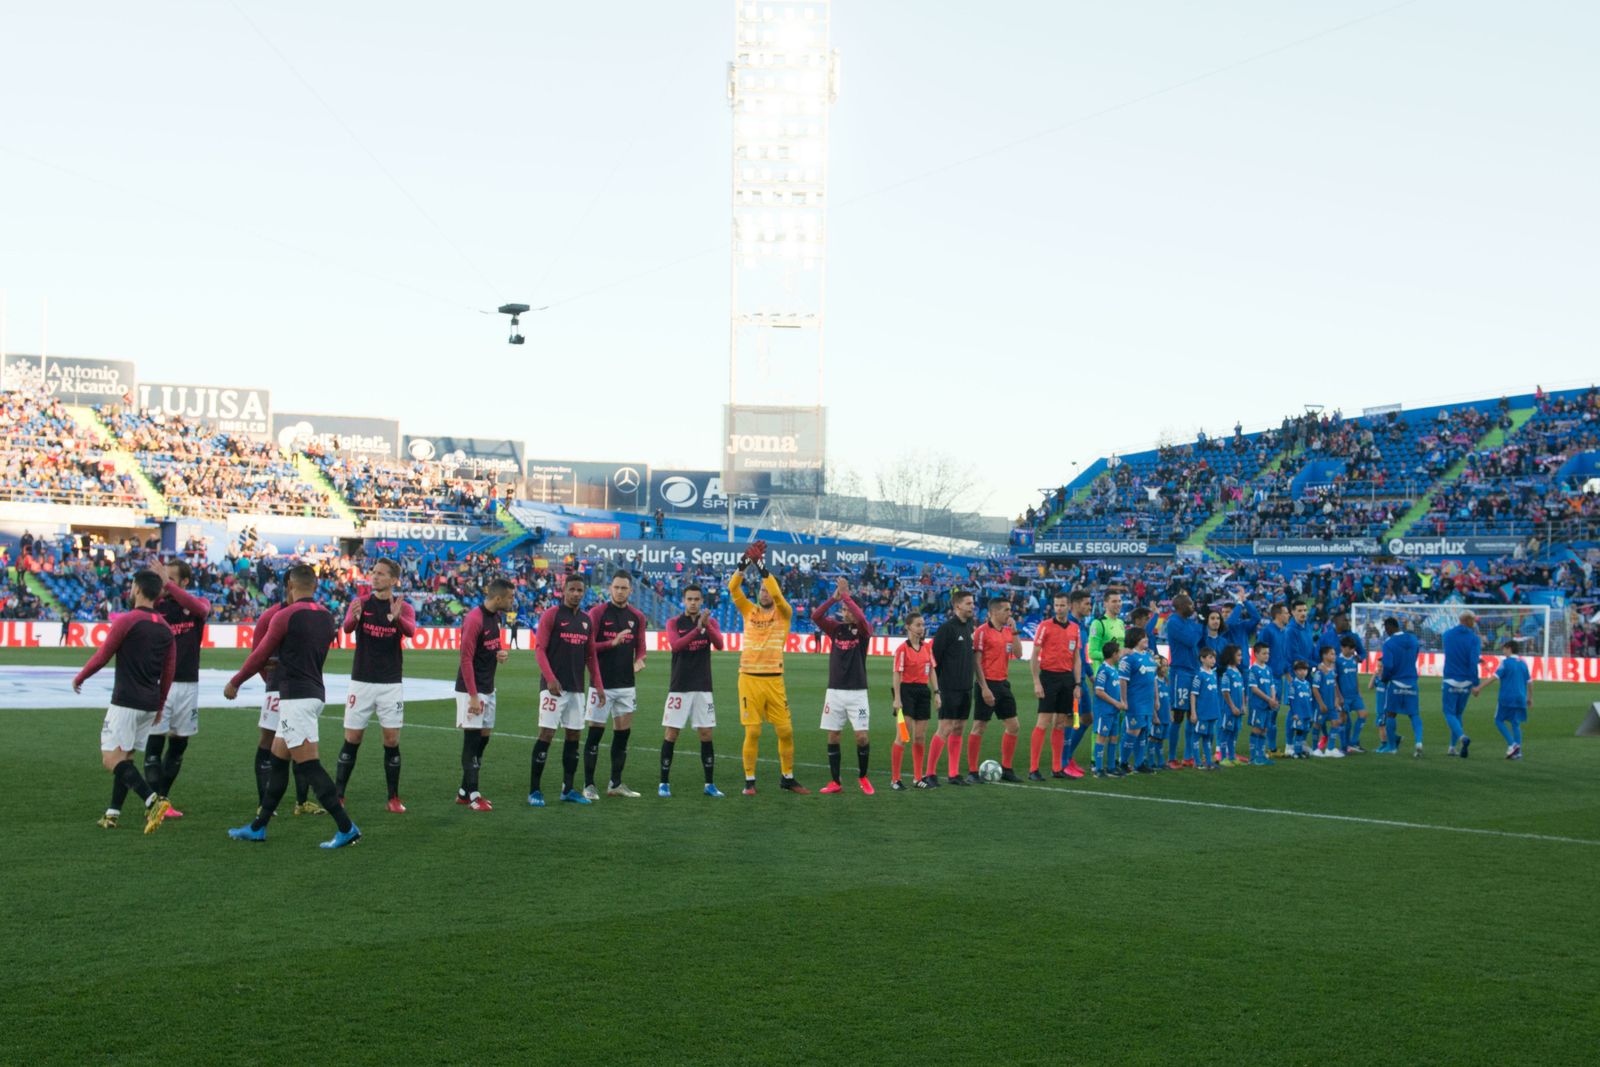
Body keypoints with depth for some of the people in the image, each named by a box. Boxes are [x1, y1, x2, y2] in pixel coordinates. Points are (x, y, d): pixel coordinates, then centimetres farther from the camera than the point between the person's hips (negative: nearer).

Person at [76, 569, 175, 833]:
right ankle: (113, 813, 16)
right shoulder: (166, 629, 9)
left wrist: (79, 678, 12)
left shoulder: (127, 620, -10)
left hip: (125, 702, -7)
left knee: (112, 758, -8)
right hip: (150, 705, 7)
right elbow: (169, 673, 13)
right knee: (125, 757, 16)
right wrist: (159, 706, 23)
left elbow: (102, 656, -6)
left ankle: (152, 800, -24)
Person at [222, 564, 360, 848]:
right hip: (315, 694, 9)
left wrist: (234, 683, 12)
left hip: (296, 697, -9)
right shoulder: (326, 618, 10)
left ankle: (346, 828, -12)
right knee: (277, 761, 17)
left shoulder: (285, 616, -11)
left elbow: (260, 655, -3)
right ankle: (258, 827, 24)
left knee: (310, 766, -8)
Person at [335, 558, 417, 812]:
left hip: (391, 684, 0)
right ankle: (338, 796, 11)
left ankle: (393, 799, 10)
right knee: (352, 740, 2)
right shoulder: (360, 602, 1)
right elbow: (347, 627, -19)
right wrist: (354, 617, -43)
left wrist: (397, 618, -44)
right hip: (361, 682, 0)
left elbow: (411, 631, -21)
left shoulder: (404, 608, 0)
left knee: (392, 741, 0)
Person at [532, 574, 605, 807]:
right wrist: (550, 678, -19)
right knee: (546, 733, -8)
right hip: (554, 686, -6)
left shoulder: (586, 620, 13)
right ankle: (534, 791, -3)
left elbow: (591, 656, 17)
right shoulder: (551, 614, -4)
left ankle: (568, 790, 15)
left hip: (577, 688, 6)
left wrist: (598, 685, 9)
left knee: (573, 735, 7)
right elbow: (539, 648, -9)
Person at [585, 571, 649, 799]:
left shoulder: (637, 616, 8)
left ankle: (615, 784, 18)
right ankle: (588, 785, 5)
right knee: (595, 732, -2)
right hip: (602, 683, -5)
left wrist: (639, 661, -6)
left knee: (623, 733, 7)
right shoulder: (598, 612, -5)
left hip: (626, 684, 5)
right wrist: (612, 643, -21)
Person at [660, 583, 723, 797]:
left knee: (706, 734, 3)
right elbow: (675, 645, -18)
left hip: (703, 688, 2)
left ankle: (710, 784, 11)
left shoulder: (710, 622, 6)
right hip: (679, 688, -2)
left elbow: (719, 644, -12)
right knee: (671, 734, -1)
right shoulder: (674, 623, 1)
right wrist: (697, 629, -29)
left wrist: (707, 625, -29)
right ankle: (664, 783, 8)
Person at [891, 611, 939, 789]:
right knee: (903, 736, -7)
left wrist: (936, 692, 7)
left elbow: (932, 671, 14)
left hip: (923, 691, 6)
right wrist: (897, 698, -16)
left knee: (920, 737, 9)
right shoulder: (902, 649, -9)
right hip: (907, 691, -6)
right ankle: (895, 779, -2)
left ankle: (918, 777, 19)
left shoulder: (927, 647, 9)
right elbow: (897, 675, -11)